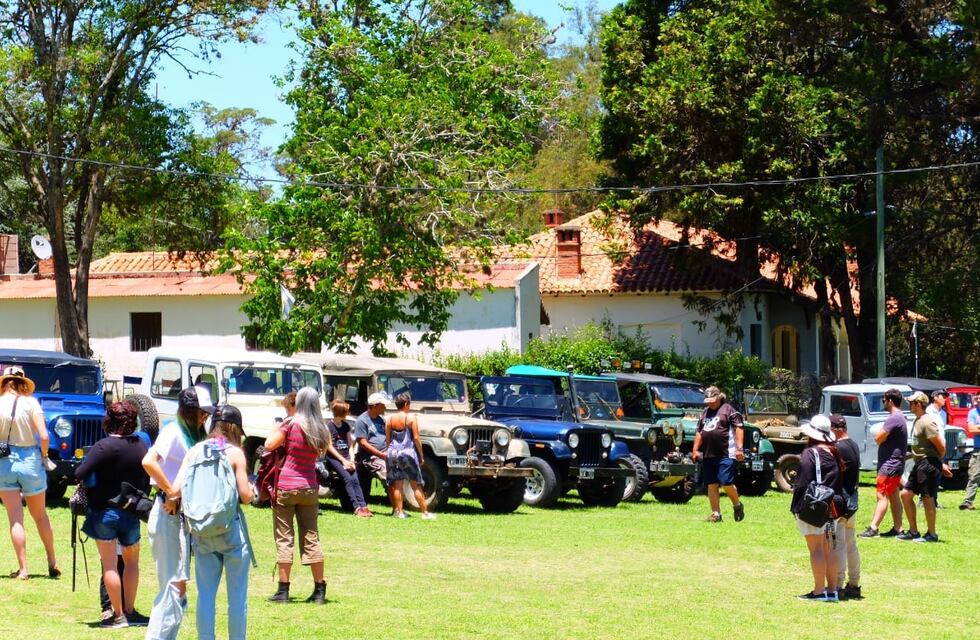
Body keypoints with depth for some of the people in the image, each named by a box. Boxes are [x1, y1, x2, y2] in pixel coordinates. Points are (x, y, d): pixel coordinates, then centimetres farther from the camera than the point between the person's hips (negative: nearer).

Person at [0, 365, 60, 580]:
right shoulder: (30, 402, -7)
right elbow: (43, 436, -14)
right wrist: (44, 457, 3)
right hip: (30, 460, 0)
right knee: (40, 516, 17)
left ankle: (23, 569, 1)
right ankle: (53, 563, 24)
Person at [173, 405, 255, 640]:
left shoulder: (194, 451, 4)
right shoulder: (235, 453, -6)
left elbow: (177, 490, -3)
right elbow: (245, 496, -10)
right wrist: (252, 490, 11)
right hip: (231, 527, -4)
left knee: (205, 594, 7)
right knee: (237, 594, 5)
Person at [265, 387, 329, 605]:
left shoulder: (291, 424, -8)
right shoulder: (321, 430, 6)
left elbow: (269, 445, -7)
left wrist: (279, 428, 7)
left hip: (286, 486, -4)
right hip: (309, 487, 4)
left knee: (284, 538, 0)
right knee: (311, 537, 9)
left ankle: (283, 590, -1)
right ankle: (319, 590, 9)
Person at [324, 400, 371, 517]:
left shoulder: (346, 426, 17)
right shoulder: (329, 425, -2)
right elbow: (329, 446, -7)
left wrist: (351, 460, 0)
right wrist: (343, 460, -12)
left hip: (346, 458, 5)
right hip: (333, 458, -5)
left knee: (355, 479, -17)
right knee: (347, 479, -24)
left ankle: (363, 506, -26)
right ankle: (357, 507, -29)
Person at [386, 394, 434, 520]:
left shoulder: (390, 419, 4)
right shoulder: (411, 417, -7)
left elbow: (387, 440, 7)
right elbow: (416, 438, -8)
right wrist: (421, 455, -1)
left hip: (393, 453, 4)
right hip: (408, 453, -4)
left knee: (397, 485, 6)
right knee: (416, 485, 2)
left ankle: (399, 511, 4)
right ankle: (425, 513, 3)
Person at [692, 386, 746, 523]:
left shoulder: (728, 410, -2)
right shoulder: (705, 413, 19)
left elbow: (739, 428, -9)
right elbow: (699, 433, 24)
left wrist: (739, 448, -16)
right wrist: (695, 450, 17)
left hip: (726, 455, -7)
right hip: (708, 455, 7)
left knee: (726, 483, -12)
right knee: (711, 485, 4)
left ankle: (737, 505, 12)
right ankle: (716, 513, 9)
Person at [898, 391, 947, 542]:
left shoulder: (927, 422, -17)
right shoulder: (918, 420, 14)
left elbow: (941, 446, -18)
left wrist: (937, 461, -4)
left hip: (929, 463, -11)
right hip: (919, 464, 11)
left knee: (927, 498, -3)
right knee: (906, 494, 12)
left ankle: (931, 534, 6)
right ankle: (913, 531, 18)